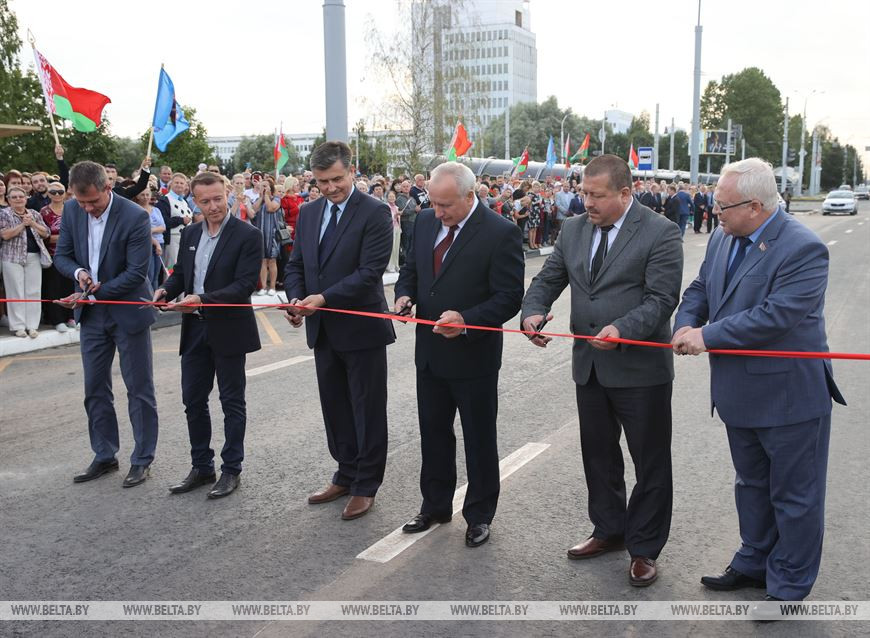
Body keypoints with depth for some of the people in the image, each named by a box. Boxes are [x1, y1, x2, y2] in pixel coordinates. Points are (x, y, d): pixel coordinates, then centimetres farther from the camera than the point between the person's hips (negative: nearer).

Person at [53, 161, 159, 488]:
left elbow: (136, 273, -20)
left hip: (128, 311, -5)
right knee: (95, 388, 12)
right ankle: (104, 455, 26)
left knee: (139, 389, 4)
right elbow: (62, 255, 6)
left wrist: (92, 294, -20)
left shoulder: (135, 217, -20)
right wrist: (79, 272, -16)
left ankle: (142, 460, 16)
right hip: (92, 313, 5)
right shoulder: (71, 210, -3)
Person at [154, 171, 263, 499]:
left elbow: (244, 285, -18)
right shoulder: (190, 234, 8)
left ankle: (231, 470, 19)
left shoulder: (247, 235, -12)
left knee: (232, 401, 7)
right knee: (193, 400, 12)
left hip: (228, 330, -6)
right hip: (195, 329, 6)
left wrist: (203, 299, -28)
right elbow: (180, 272, 17)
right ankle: (202, 467, 27)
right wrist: (165, 289, -6)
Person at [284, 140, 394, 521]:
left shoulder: (374, 213, -12)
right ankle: (346, 475, 32)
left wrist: (324, 298, -25)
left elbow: (370, 272, -19)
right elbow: (296, 265, 12)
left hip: (361, 328, -6)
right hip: (324, 330, 6)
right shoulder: (308, 213, 9)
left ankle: (366, 486, 19)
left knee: (367, 411, 6)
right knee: (335, 408, 16)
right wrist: (296, 299, -8)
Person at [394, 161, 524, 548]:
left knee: (479, 441, 9)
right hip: (430, 352, 6)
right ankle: (435, 506, 35)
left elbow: (509, 297, -17)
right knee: (433, 433, 18)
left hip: (473, 356, -6)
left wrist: (467, 320, -30)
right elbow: (410, 267, 16)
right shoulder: (426, 222, 3)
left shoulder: (501, 233, -16)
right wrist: (404, 294, -6)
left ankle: (479, 515, 26)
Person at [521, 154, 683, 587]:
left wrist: (622, 329, -31)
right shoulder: (573, 230, 7)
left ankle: (644, 548, 22)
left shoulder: (660, 233, -11)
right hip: (590, 366, 6)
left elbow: (661, 299, -16)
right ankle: (610, 530, 37)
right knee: (598, 454, 18)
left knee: (650, 463, 7)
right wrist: (533, 311, -11)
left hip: (640, 368, -6)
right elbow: (548, 279, 10)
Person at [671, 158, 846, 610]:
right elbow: (699, 289, 11)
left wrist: (707, 336, -24)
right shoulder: (722, 239, 3)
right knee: (752, 485, 23)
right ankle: (754, 563, 41)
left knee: (794, 495, 9)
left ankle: (789, 585, 25)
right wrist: (685, 326, -10)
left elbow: (775, 316, -29)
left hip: (789, 395, -8)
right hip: (740, 393, 8)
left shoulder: (803, 249, -22)